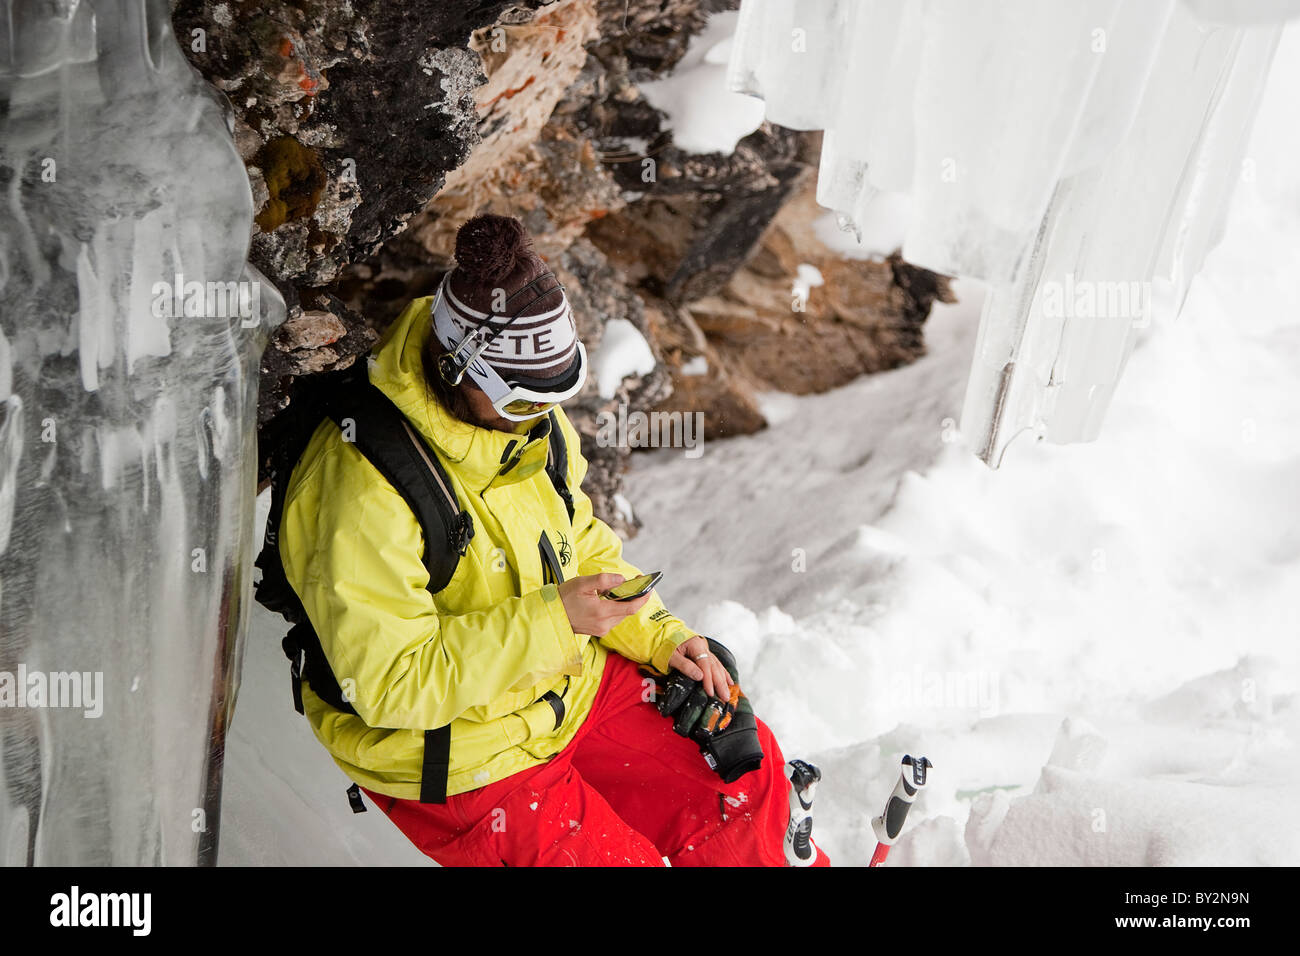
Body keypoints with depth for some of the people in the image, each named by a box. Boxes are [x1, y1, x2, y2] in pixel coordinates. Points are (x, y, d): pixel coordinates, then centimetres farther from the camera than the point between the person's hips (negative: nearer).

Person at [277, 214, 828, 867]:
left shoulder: (530, 422, -5)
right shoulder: (365, 493, -30)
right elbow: (390, 685, -28)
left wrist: (662, 636, -3)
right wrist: (551, 619, -32)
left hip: (570, 686, 7)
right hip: (453, 759, -6)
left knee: (748, 766, 6)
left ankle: (777, 849, 37)